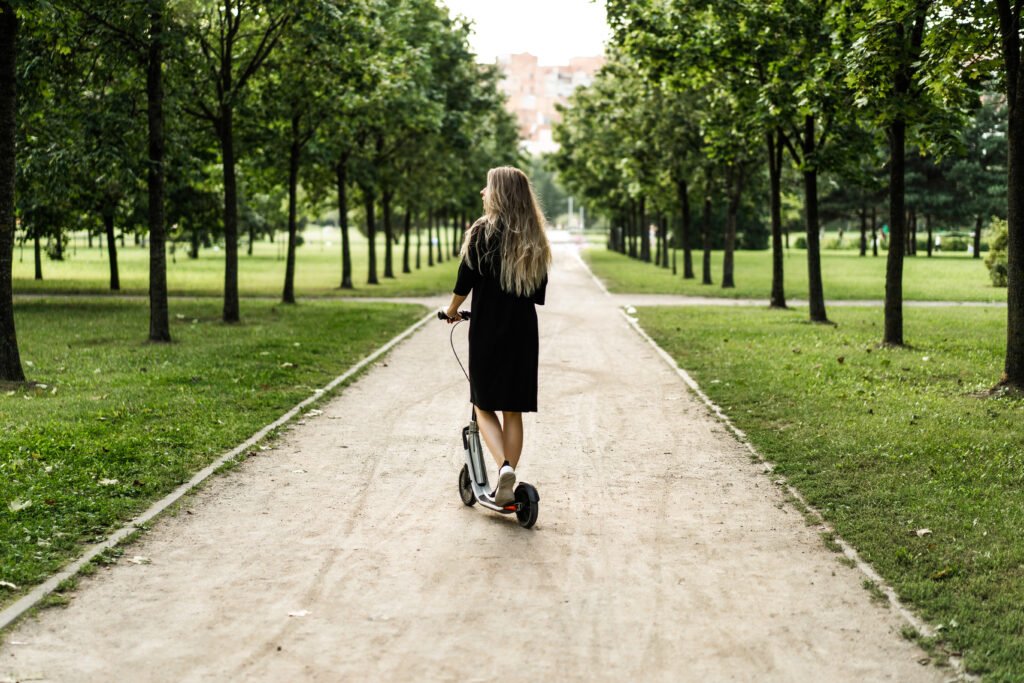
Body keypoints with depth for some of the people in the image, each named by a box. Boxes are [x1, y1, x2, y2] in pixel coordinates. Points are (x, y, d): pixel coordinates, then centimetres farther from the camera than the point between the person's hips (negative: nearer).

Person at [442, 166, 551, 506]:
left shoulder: (483, 230, -9)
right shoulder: (535, 239, 5)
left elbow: (466, 280, -6)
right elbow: (539, 293, 9)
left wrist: (452, 310, 12)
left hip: (487, 331, -4)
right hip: (524, 332, 4)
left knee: (484, 406, 8)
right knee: (513, 411, 10)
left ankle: (504, 466, -15)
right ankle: (506, 487, 12)